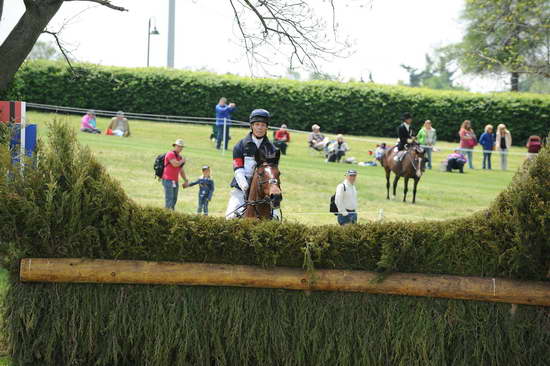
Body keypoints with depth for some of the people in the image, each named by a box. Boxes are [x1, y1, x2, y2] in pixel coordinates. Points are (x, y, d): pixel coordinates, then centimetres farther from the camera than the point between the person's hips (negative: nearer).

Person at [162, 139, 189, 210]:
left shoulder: (180, 157, 16)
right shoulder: (170, 154, -10)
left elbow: (181, 170, 22)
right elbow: (175, 164, -23)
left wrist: (186, 180, 15)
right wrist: (182, 161, -4)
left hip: (175, 181, 8)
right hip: (168, 180, -8)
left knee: (174, 200, 9)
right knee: (169, 199, -13)